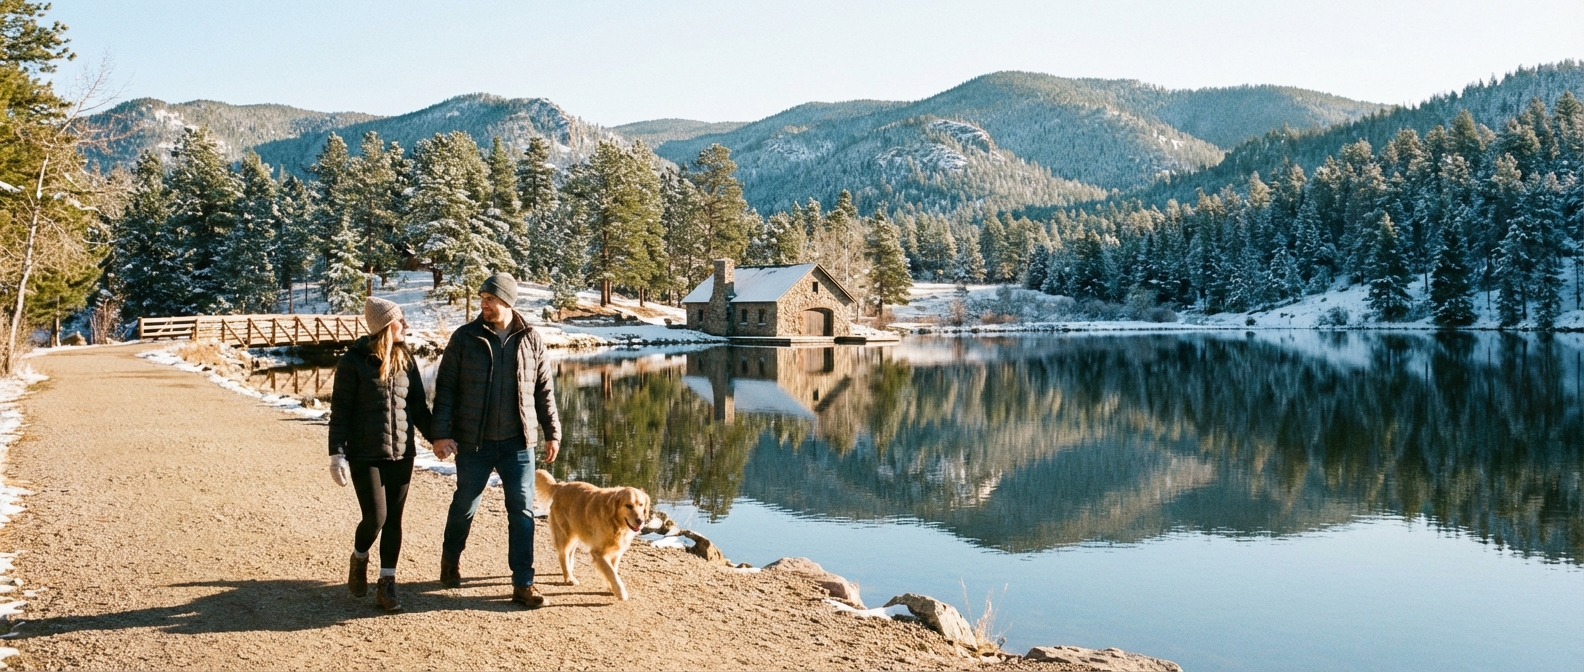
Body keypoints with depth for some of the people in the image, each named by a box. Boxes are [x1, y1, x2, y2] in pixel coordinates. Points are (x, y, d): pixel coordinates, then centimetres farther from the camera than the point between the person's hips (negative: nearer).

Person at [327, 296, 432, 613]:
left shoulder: (405, 360, 7)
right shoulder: (353, 361, -7)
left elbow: (418, 406, 14)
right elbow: (340, 411, -7)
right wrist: (337, 453, -12)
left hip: (401, 455, 4)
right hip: (365, 455, -4)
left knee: (394, 520, 5)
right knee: (376, 517, -7)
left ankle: (387, 584, 14)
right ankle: (359, 558, 25)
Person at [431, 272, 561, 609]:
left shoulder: (531, 340, 1)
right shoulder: (464, 338, -4)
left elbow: (544, 391, 7)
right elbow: (445, 388, -3)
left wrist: (552, 432, 5)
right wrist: (441, 434, -10)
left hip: (518, 442, 1)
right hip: (474, 443, -1)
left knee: (522, 511, -1)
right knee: (464, 506, 14)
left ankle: (523, 584, 5)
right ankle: (451, 561, 41)